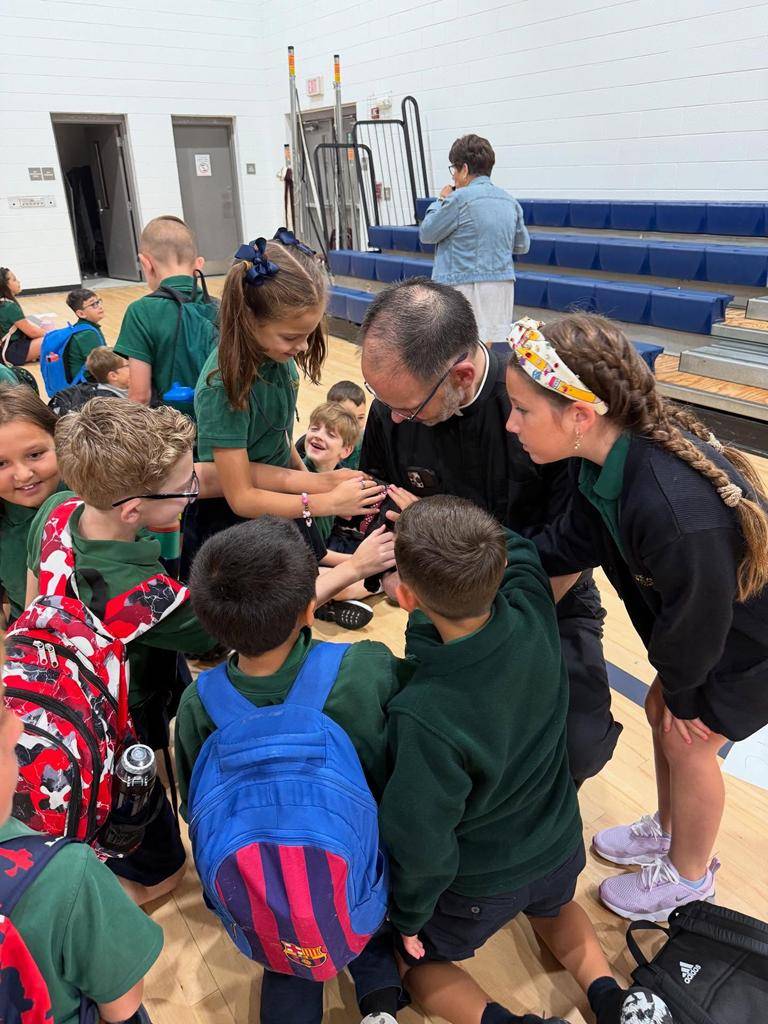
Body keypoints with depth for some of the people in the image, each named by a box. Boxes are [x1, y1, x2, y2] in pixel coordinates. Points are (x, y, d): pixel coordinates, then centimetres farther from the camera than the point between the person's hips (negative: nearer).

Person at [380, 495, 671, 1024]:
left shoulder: (423, 716, -41)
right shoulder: (533, 609, -28)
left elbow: (420, 845, -27)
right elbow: (517, 547, -5)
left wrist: (408, 917, -7)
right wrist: (421, 514, 0)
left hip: (480, 881, -5)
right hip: (559, 844, 5)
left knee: (422, 960, 26)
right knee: (553, 907, 39)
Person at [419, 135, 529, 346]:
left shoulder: (460, 199, -11)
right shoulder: (510, 201, 9)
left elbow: (426, 234, -1)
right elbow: (523, 245, 18)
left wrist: (440, 201, 12)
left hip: (465, 287, -7)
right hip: (502, 286, 7)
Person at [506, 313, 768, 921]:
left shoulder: (674, 510, -43)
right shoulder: (613, 454, -19)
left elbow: (695, 624, -27)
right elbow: (575, 540, -8)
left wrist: (681, 692, -6)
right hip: (712, 613, 7)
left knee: (687, 739, 9)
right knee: (662, 710, 20)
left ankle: (689, 876, 40)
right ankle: (669, 829, 49)